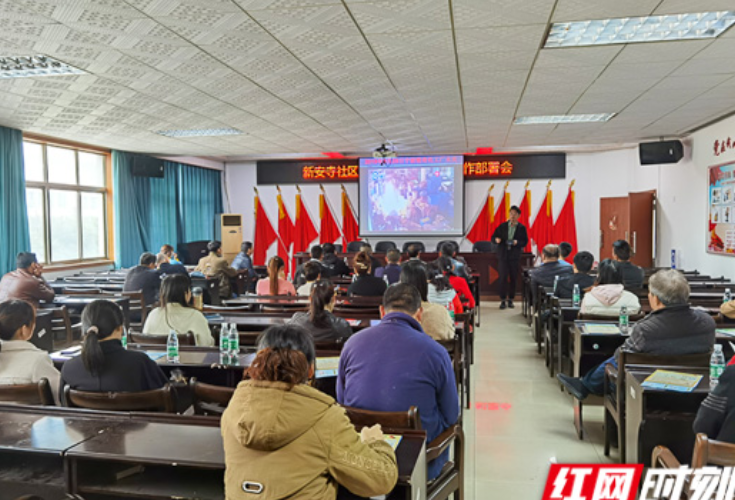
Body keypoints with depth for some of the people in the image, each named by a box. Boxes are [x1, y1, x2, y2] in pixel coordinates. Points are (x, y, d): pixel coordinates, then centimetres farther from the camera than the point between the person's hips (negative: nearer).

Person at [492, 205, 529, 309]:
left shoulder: (522, 228, 5)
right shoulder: (502, 226, 7)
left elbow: (525, 242, 3)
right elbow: (493, 236, 9)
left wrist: (517, 242, -16)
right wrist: (496, 239, -13)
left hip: (515, 257, 0)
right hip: (503, 255, 0)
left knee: (513, 279, 3)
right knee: (503, 278, -6)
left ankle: (510, 300, 15)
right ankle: (503, 300, 0)